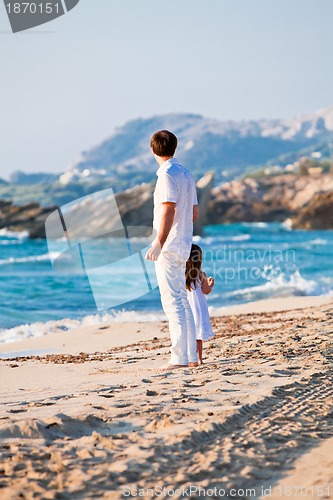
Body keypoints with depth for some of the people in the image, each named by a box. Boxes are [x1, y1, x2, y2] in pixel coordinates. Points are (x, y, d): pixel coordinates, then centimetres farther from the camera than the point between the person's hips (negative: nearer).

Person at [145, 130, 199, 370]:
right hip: (184, 246, 9)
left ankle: (179, 357, -11)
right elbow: (195, 213, 16)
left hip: (169, 246, -9)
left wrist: (159, 243, -25)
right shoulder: (187, 175, 13)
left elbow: (168, 210, -22)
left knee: (172, 301, -9)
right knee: (182, 300, 13)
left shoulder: (167, 175, -13)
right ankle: (191, 356, 15)